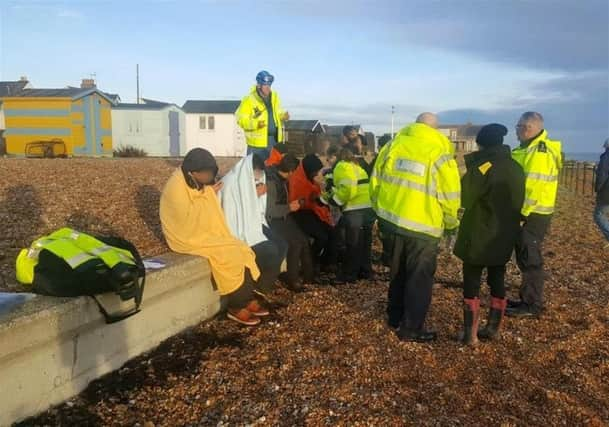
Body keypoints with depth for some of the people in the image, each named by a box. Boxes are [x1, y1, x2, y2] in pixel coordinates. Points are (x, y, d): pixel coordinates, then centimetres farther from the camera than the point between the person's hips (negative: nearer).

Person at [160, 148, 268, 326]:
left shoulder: (200, 183, 6)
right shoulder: (176, 188, -20)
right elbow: (187, 219, -26)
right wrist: (205, 195, -20)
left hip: (209, 233, 8)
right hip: (189, 237, -8)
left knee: (242, 251, -8)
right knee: (228, 257, -23)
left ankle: (248, 299, -2)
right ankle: (236, 307, -9)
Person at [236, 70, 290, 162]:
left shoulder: (274, 96, 6)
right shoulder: (249, 99, -13)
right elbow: (241, 119, -13)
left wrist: (283, 116, -4)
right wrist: (256, 124, -28)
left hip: (275, 139, 6)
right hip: (258, 141, -6)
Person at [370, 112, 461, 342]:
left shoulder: (393, 145, 4)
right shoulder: (439, 153, -8)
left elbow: (376, 181, 8)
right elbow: (449, 196, -8)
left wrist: (380, 210, 20)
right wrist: (451, 223, 9)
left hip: (393, 220, 5)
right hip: (423, 225, -5)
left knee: (398, 272, 21)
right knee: (419, 277, 7)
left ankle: (395, 317, 33)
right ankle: (411, 328, 13)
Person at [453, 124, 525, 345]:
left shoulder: (482, 167, -17)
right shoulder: (516, 169, 4)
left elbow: (465, 199, -11)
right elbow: (517, 202, 12)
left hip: (479, 236, -6)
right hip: (505, 237, 6)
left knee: (471, 283, 2)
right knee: (497, 281, 14)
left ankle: (470, 333, 4)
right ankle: (493, 329, 23)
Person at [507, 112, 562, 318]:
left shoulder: (541, 152, -19)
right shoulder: (528, 149, 15)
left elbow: (534, 187, -25)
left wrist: (521, 214, -22)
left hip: (533, 214, -10)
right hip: (525, 212, 10)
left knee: (530, 260, -3)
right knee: (525, 258, 16)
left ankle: (532, 305, 6)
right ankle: (527, 299, 26)